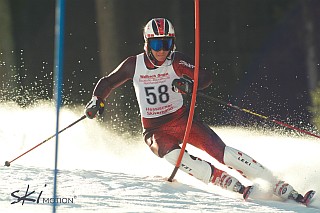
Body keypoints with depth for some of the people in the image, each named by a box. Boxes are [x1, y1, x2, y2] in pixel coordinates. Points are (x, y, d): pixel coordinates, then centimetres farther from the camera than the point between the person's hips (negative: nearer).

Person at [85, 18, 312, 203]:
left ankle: (280, 187, -16)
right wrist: (97, 100, -12)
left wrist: (191, 85, -43)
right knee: (175, 156, -33)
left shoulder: (176, 61, -10)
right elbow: (107, 83, 7)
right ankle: (239, 188, -36)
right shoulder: (134, 65, -6)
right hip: (155, 129, 0)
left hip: (182, 119, 0)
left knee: (222, 152, -18)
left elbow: (206, 77, -22)